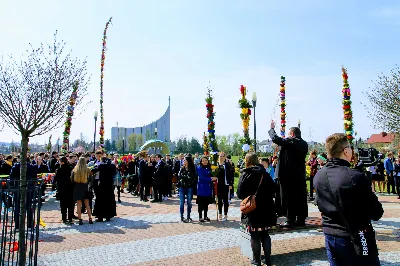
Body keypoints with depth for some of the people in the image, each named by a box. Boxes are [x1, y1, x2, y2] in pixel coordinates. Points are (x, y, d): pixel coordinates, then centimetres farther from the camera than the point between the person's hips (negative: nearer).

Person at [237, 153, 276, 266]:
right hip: (266, 208, 4)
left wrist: (247, 196, 6)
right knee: (265, 234, 16)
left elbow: (240, 193, -14)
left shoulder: (245, 174, -12)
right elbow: (273, 188, 4)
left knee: (255, 236, 7)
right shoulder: (265, 173, 1)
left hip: (252, 209, -4)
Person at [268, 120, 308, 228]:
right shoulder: (304, 144, 9)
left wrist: (272, 128, 1)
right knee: (300, 198, 11)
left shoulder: (289, 142, -12)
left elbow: (275, 138, -16)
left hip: (288, 174, -7)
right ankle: (301, 220, 18)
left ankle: (291, 220, 3)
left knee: (289, 198, 0)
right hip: (300, 175, 7)